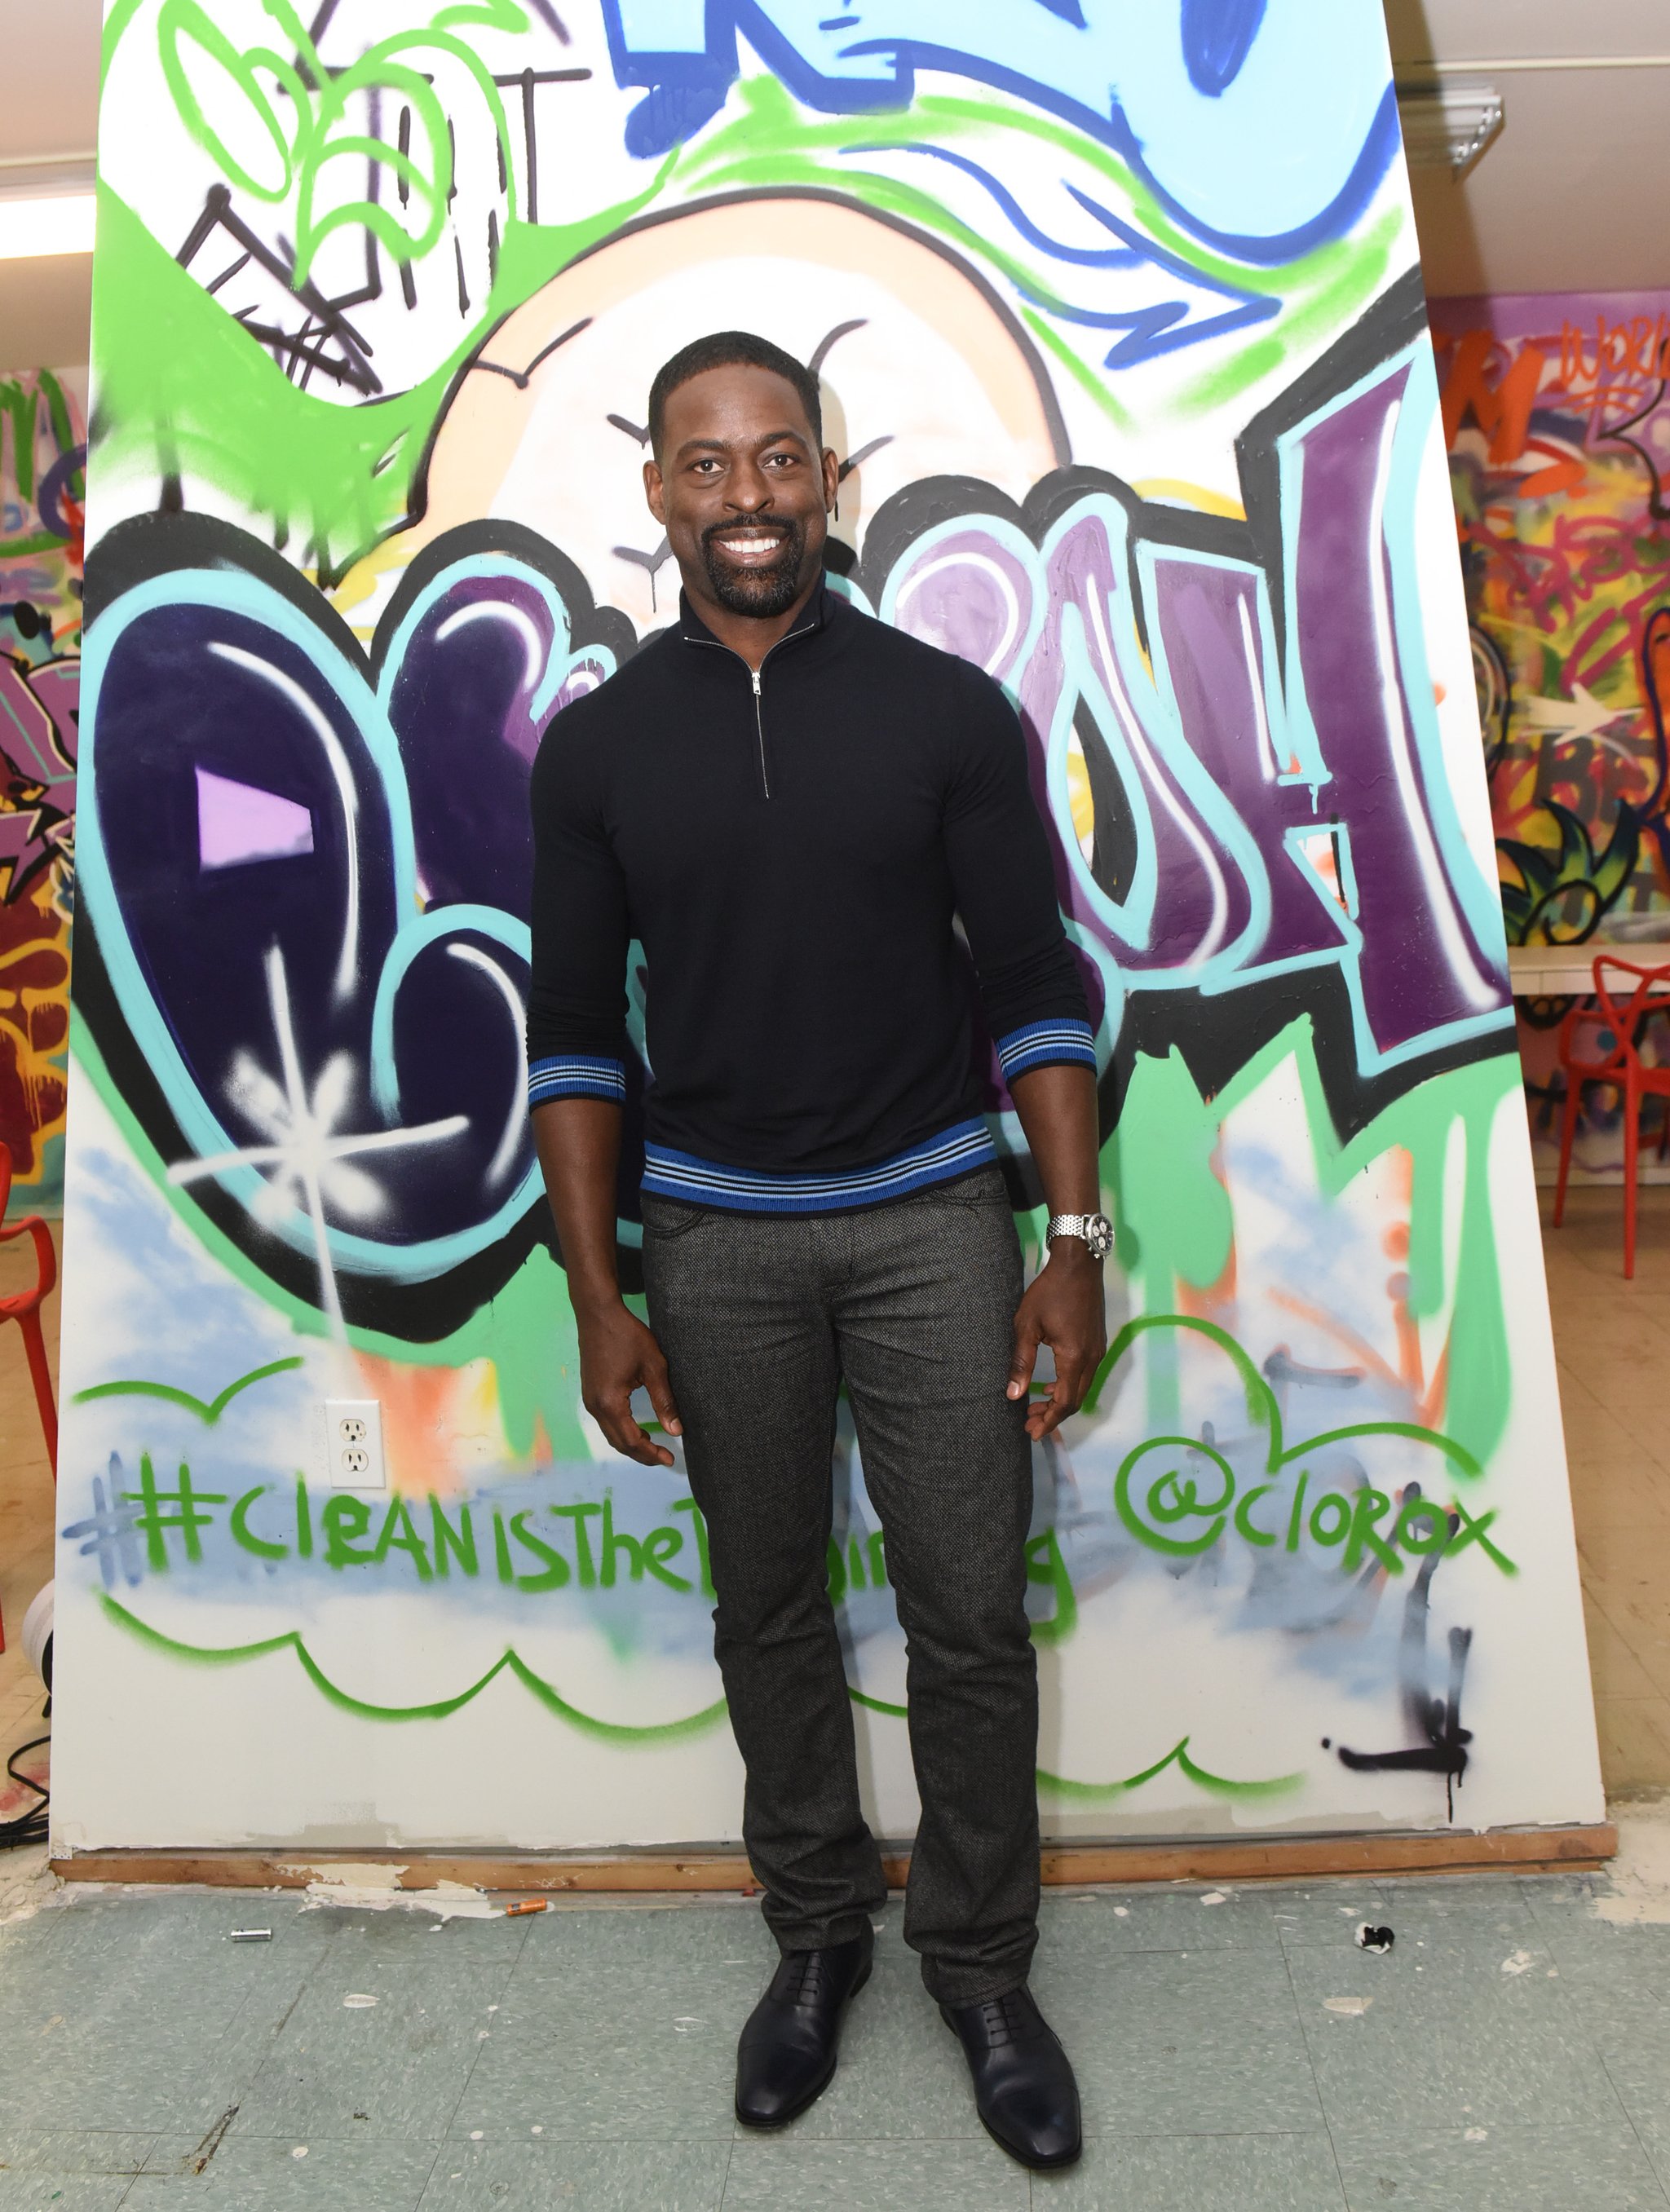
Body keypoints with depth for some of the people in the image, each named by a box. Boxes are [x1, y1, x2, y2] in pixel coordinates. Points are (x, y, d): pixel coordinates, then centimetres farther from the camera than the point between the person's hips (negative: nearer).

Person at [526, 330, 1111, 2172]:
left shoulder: (946, 710, -2)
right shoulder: (597, 744, 1)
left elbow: (1034, 989, -1)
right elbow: (571, 1032, 2)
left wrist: (1076, 1241, -7)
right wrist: (598, 1297, -3)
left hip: (933, 1220, -1)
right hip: (714, 1241, 1)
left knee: (971, 1616, 5)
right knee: (767, 1609, 13)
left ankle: (980, 1962, 28)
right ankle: (814, 1931, 36)